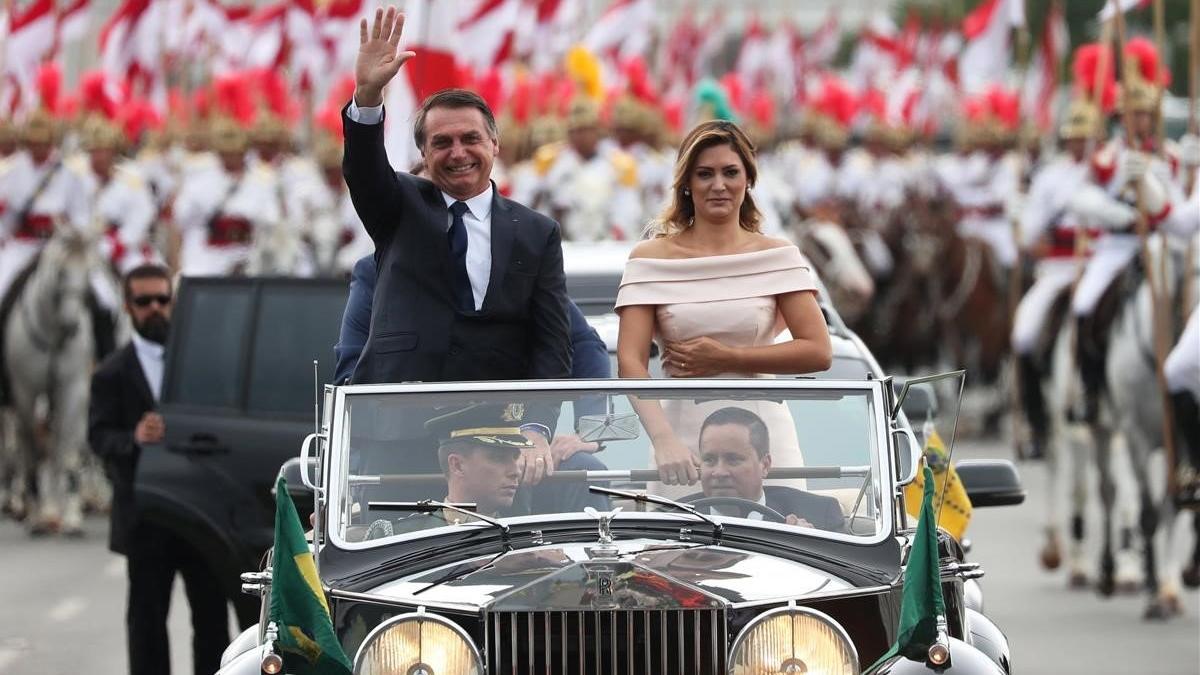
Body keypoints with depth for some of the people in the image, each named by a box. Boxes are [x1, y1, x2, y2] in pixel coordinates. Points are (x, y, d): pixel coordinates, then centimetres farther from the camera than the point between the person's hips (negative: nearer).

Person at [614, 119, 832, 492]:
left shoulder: (777, 257, 5)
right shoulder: (651, 259, 3)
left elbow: (818, 352, -1)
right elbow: (630, 362, -7)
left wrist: (726, 358, -9)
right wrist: (663, 440, -22)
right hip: (684, 433, 0)